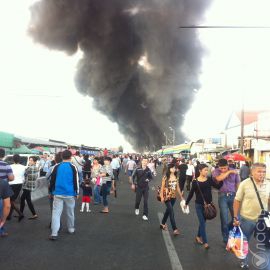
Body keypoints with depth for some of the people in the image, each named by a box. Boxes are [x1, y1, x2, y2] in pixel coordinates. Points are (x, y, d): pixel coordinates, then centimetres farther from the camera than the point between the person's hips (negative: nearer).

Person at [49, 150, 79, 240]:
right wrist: (77, 193, 6)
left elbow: (52, 180, 7)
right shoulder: (73, 167, -4)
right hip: (70, 194, -1)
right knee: (70, 212, 15)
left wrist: (51, 192, 17)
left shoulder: (56, 167, 4)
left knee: (56, 212, 0)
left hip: (58, 194, 1)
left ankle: (54, 233, -8)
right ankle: (71, 229, 30)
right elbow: (76, 181, -3)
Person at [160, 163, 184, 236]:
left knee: (168, 210, 18)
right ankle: (175, 229, -9)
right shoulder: (165, 177, -10)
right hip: (167, 197, -5)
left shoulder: (176, 177, 5)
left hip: (174, 197, 6)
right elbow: (162, 187, -9)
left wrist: (181, 196, 12)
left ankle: (162, 224, 37)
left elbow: (178, 187, 10)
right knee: (171, 212, -10)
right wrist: (162, 197, -14)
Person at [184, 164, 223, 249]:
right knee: (202, 223, -2)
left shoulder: (209, 180, -1)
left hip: (208, 204, 4)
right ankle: (205, 242, 6)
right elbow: (191, 193, 0)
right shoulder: (195, 182, -9)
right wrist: (186, 203, 6)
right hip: (199, 205, -3)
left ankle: (198, 237, 37)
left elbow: (218, 186, -8)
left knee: (203, 221, 17)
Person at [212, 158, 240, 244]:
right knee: (224, 219, 3)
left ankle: (228, 229, 35)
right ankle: (226, 239, 17)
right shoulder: (216, 171, -3)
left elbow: (238, 184, 8)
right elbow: (219, 178, -26)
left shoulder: (234, 171, 1)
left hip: (233, 195, 2)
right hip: (223, 196, -2)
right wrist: (229, 172, -17)